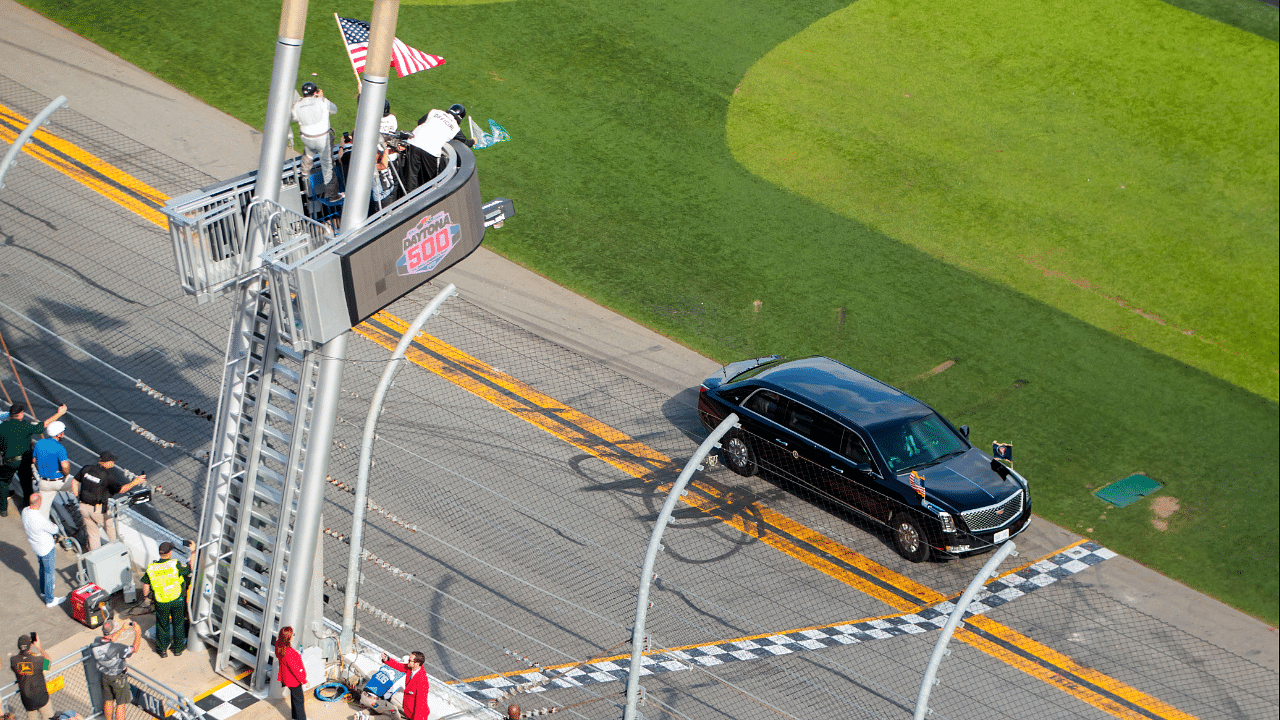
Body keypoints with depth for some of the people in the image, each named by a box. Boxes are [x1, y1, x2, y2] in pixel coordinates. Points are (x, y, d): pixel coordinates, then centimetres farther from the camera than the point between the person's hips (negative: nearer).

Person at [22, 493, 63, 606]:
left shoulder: (25, 511, -15)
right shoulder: (40, 519, -39)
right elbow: (54, 529, -21)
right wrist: (54, 526, 4)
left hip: (35, 545, 8)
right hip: (46, 548, -8)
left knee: (43, 567, 30)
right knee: (49, 572, 10)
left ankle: (43, 590, 51)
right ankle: (49, 600, 24)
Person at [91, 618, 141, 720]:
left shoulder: (97, 642, -17)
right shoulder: (117, 648, -36)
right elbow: (134, 649, -21)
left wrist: (122, 629, 8)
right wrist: (138, 633, -11)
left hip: (105, 676, 6)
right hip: (118, 678, -6)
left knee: (108, 701, 24)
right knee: (121, 704, 12)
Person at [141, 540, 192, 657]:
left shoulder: (151, 568, -11)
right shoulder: (176, 564, -21)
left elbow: (145, 586, -2)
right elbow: (191, 569, -10)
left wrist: (145, 595, 19)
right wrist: (193, 552, -2)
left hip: (161, 603, 1)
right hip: (177, 600, -1)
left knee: (162, 625, 20)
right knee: (178, 624, 19)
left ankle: (162, 649, 31)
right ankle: (178, 648, 32)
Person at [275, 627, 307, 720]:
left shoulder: (280, 647, -9)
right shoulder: (288, 652, -37)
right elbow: (294, 668, -28)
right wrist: (303, 680, -16)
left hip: (287, 677, 9)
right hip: (294, 680, -9)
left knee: (294, 697, 27)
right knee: (299, 699, 9)